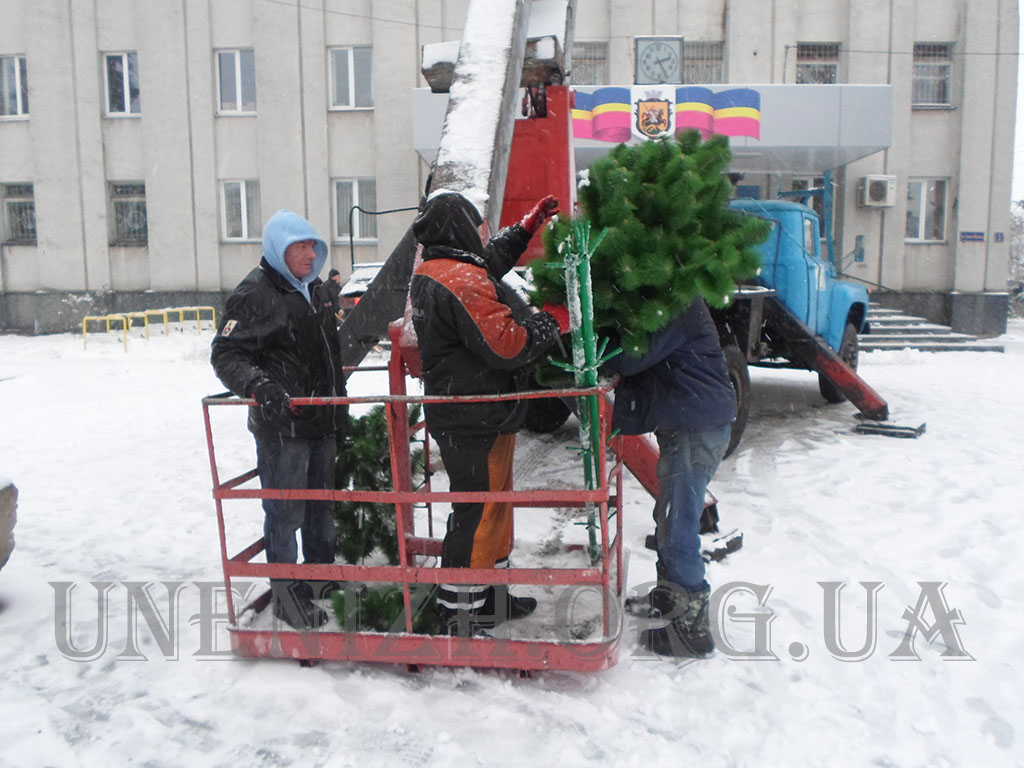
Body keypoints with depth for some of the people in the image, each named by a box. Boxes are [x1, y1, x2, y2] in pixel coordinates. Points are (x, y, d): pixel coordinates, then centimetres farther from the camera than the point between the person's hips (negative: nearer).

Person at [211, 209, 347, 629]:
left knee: (323, 504, 19)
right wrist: (258, 385, -35)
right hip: (281, 425, -8)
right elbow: (226, 354, -17)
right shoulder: (255, 293, -12)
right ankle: (286, 592, 15)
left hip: (322, 422, 8)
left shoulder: (315, 290, 14)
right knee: (285, 511, 0)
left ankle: (322, 577, 36)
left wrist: (338, 404, 27)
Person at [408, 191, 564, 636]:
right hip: (478, 420, -11)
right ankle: (460, 616, 8)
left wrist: (527, 226, 32)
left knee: (493, 504, 21)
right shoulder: (464, 281, -20)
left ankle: (491, 596, 35)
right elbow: (506, 345, -25)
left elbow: (492, 259, 31)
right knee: (478, 513, -2)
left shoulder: (429, 273, 13)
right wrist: (547, 325, -7)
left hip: (456, 415, 11)